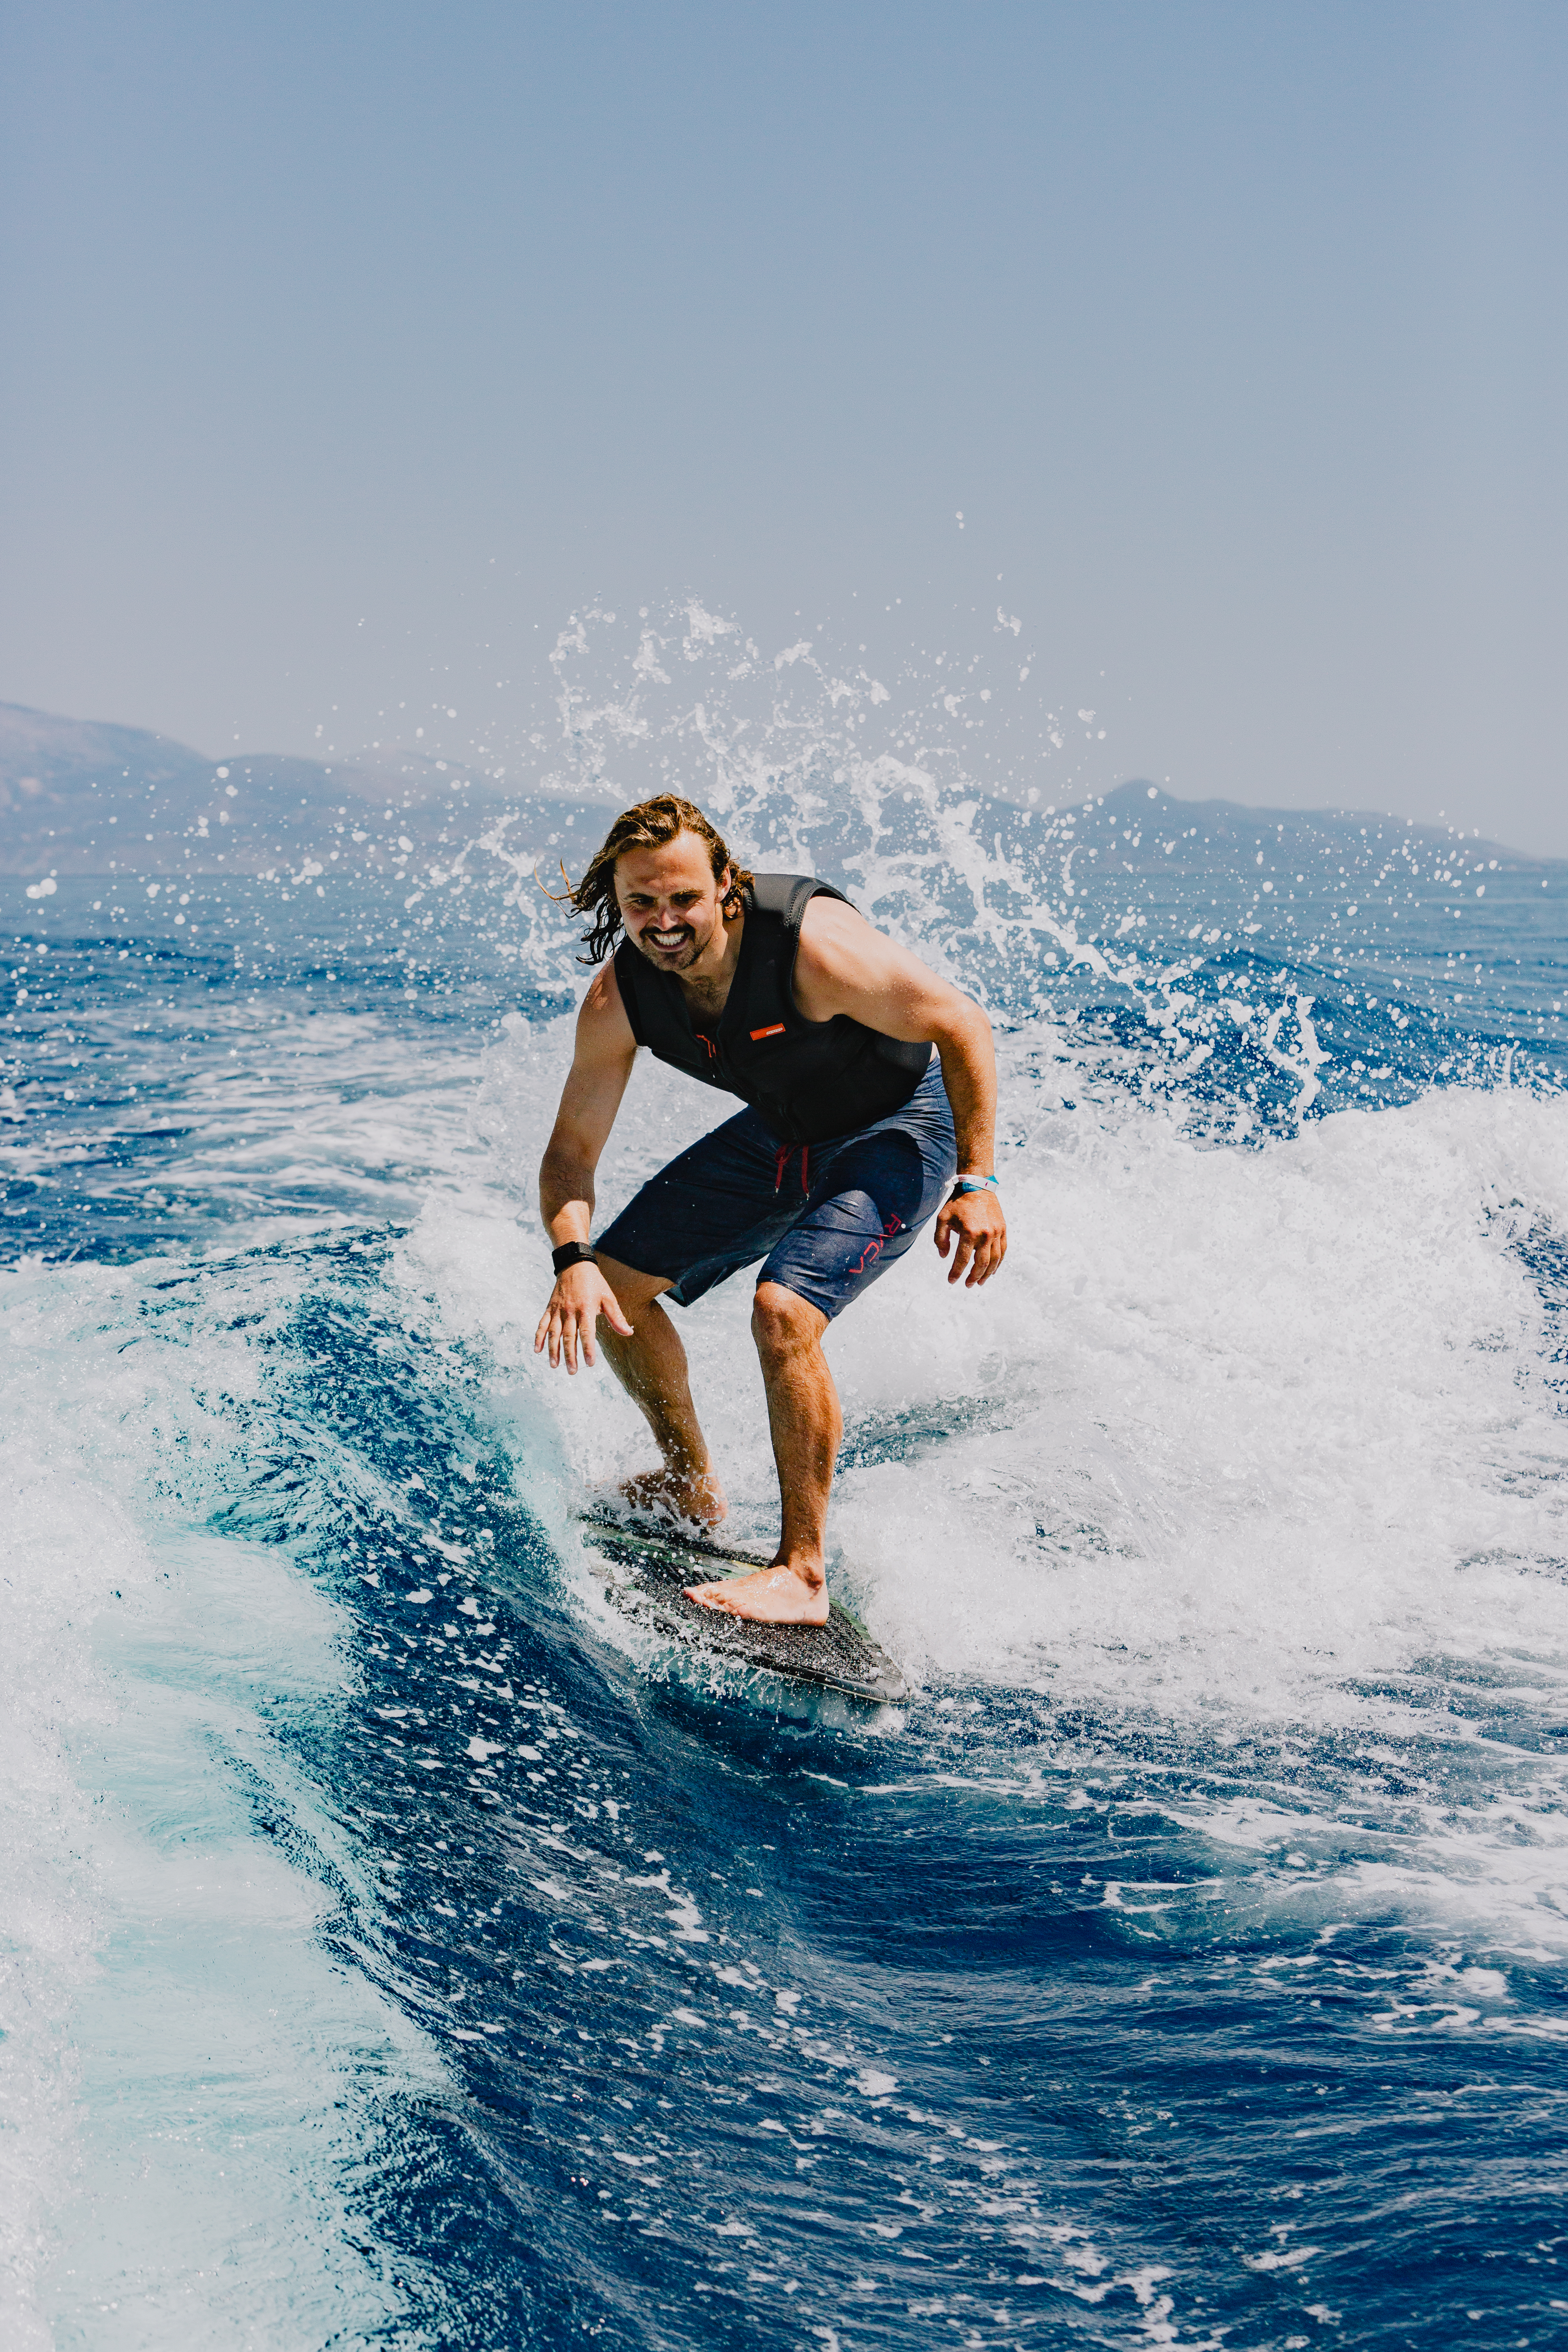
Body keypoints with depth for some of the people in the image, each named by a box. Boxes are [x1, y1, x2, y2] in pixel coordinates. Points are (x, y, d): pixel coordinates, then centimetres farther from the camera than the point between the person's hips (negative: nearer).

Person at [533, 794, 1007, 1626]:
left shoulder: (813, 944, -35)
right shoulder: (618, 999, -18)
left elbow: (962, 1025, -24)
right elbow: (571, 1150, -9)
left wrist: (974, 1181, -27)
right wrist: (574, 1259, -27)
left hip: (897, 1127, -7)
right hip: (782, 1134, 7)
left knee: (783, 1313, -28)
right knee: (616, 1286, 6)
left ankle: (804, 1573, -18)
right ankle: (691, 1486, 28)